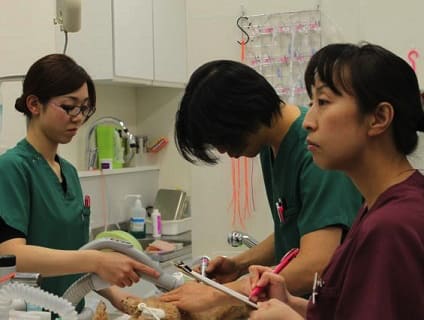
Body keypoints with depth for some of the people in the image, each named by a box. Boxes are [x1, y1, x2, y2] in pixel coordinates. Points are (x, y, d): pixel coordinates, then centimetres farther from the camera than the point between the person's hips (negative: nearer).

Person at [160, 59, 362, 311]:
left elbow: (315, 265, -25)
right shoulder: (272, 145, 5)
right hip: (296, 300, 6)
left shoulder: (316, 150, -19)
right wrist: (241, 265, 1)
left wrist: (216, 294, -21)